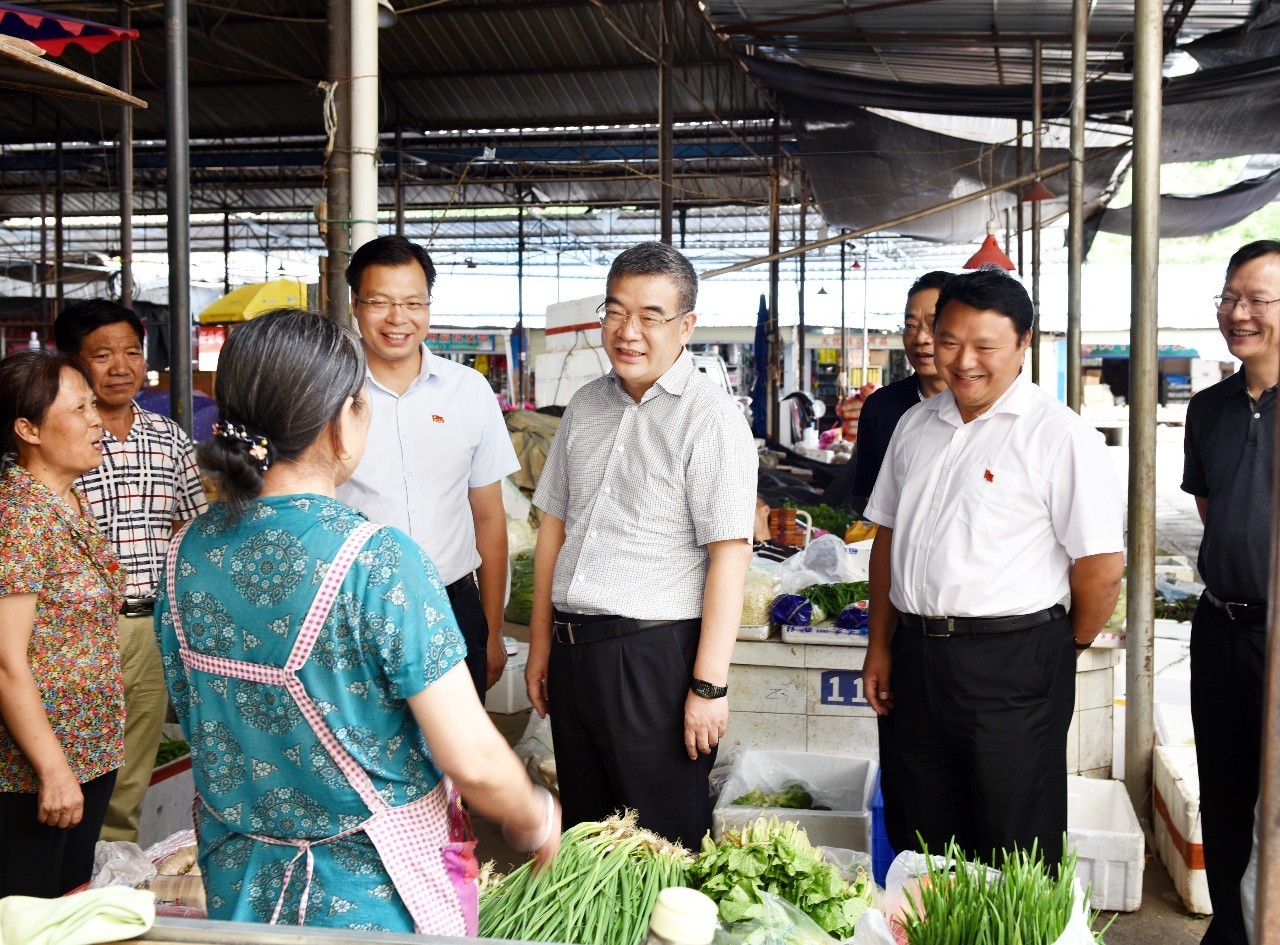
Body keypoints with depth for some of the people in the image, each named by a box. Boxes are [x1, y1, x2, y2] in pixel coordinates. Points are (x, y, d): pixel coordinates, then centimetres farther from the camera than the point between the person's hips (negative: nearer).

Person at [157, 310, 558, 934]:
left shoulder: (186, 553, -6)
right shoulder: (378, 563, -24)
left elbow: (193, 721, 6)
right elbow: (472, 760, -23)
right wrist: (536, 824, -4)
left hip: (237, 885, 6)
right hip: (378, 894, -6)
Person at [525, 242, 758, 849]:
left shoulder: (711, 417, -10)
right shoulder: (585, 406, 11)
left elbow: (729, 555, -15)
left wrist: (709, 684, -17)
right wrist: (540, 642, 15)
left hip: (656, 655, -6)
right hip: (573, 650, 6)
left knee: (663, 843, 5)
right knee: (584, 828, 16)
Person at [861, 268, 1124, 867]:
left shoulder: (1060, 435, -10)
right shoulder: (916, 425, 11)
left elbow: (1103, 567, -12)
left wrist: (1067, 648, 2)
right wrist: (881, 646, 13)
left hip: (1012, 666, -6)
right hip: (917, 656, 6)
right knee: (930, 846, 16)